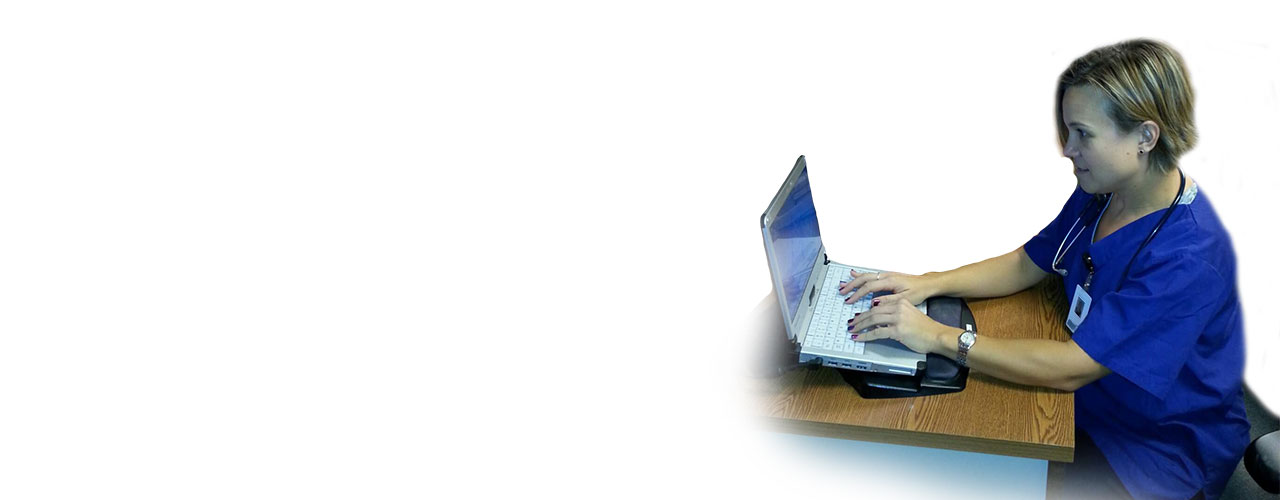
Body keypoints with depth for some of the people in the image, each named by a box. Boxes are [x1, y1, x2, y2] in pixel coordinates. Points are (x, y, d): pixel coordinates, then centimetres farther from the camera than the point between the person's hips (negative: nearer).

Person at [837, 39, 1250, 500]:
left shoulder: (1187, 257, -32)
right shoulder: (1101, 192, -4)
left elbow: (1068, 368, -32)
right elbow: (1025, 265, 7)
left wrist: (938, 336, -32)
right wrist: (927, 284, -9)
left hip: (1163, 449, -7)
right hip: (1090, 399, 7)